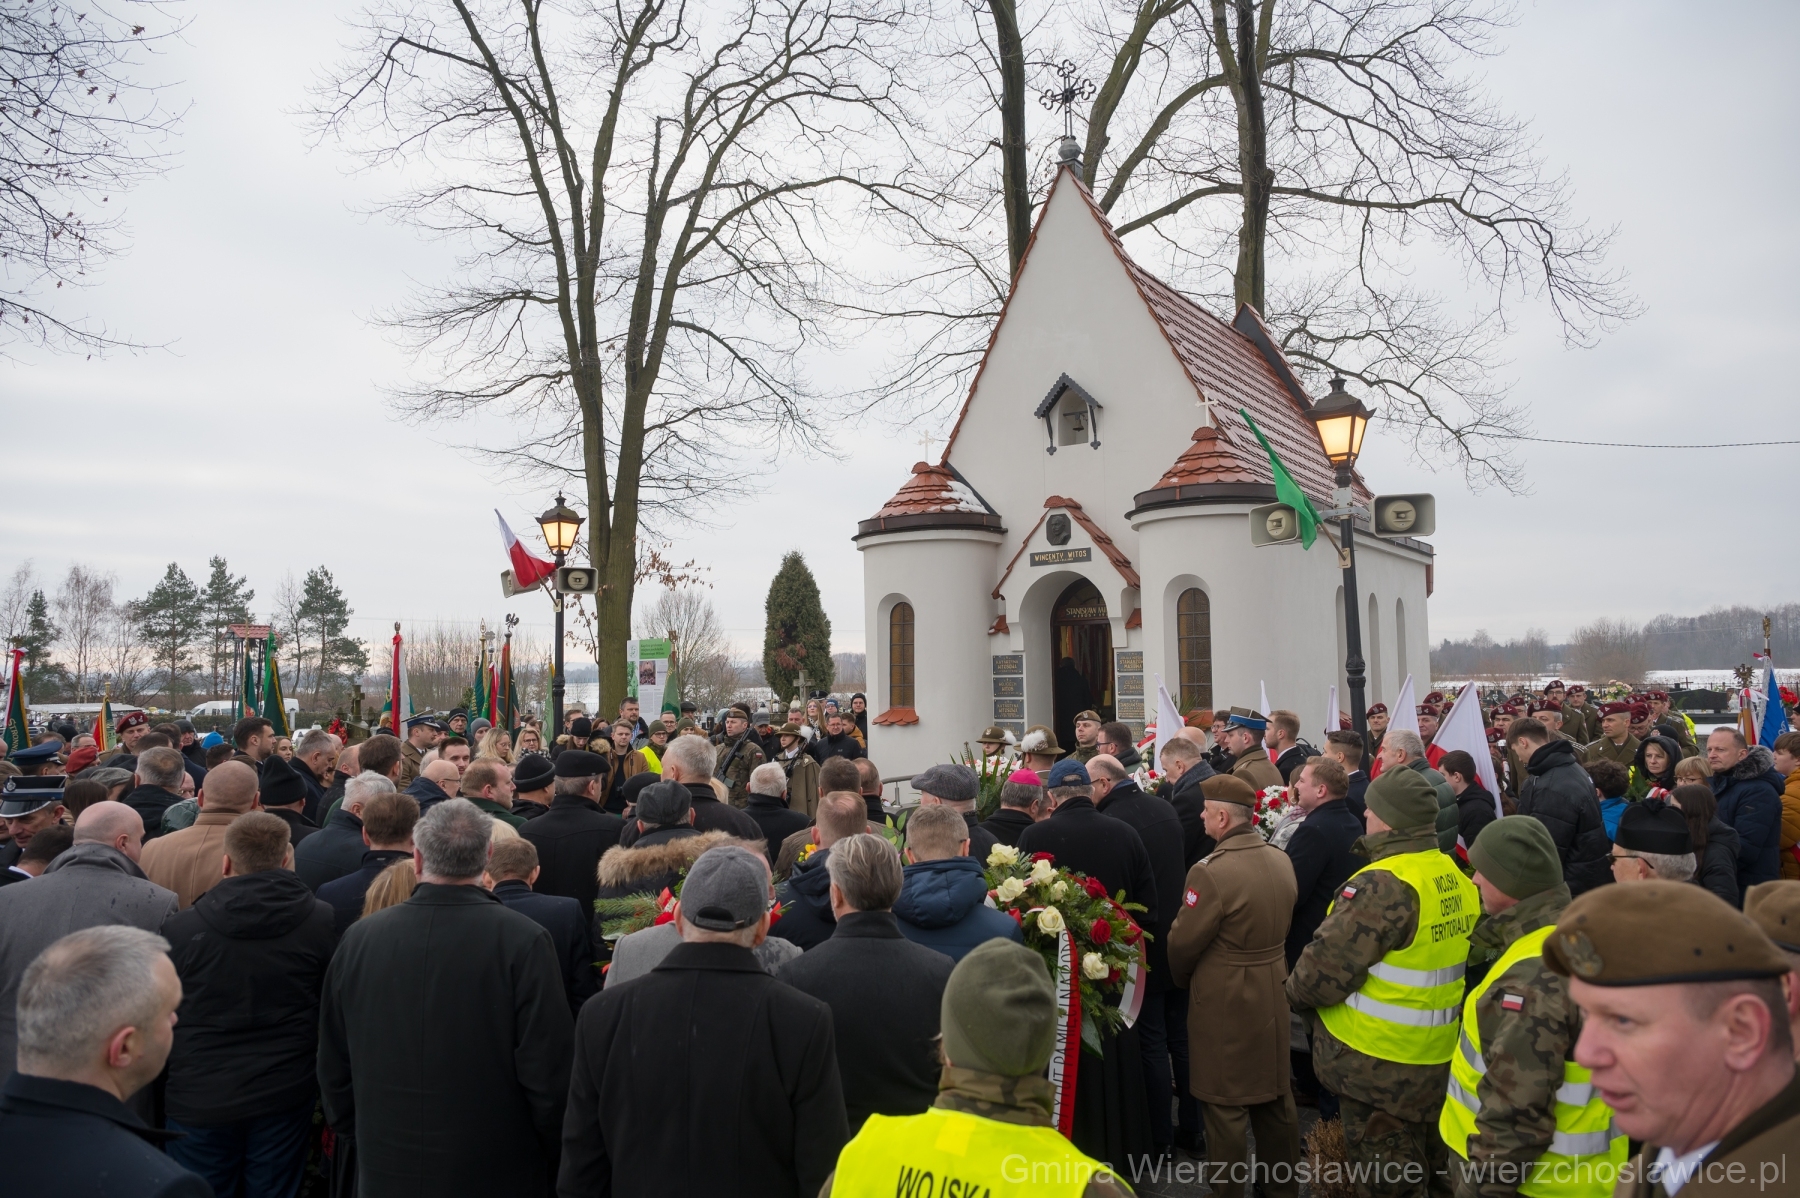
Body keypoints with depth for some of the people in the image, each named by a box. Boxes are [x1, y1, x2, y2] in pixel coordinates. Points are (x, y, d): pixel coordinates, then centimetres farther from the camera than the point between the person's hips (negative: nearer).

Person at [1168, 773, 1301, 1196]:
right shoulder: (1281, 859, -1)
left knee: (1226, 1105, 6)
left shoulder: (1212, 871, -25)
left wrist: (1181, 980, 2)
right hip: (1273, 990, 8)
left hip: (1224, 1000, -8)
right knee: (1275, 1095, 20)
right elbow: (1276, 925, 8)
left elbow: (1182, 942, -17)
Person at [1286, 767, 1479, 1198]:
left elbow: (1324, 970, -26)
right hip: (1437, 1060, 9)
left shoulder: (1382, 885, -26)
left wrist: (1294, 989, -5)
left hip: (1379, 1066, -9)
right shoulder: (1455, 878, 3)